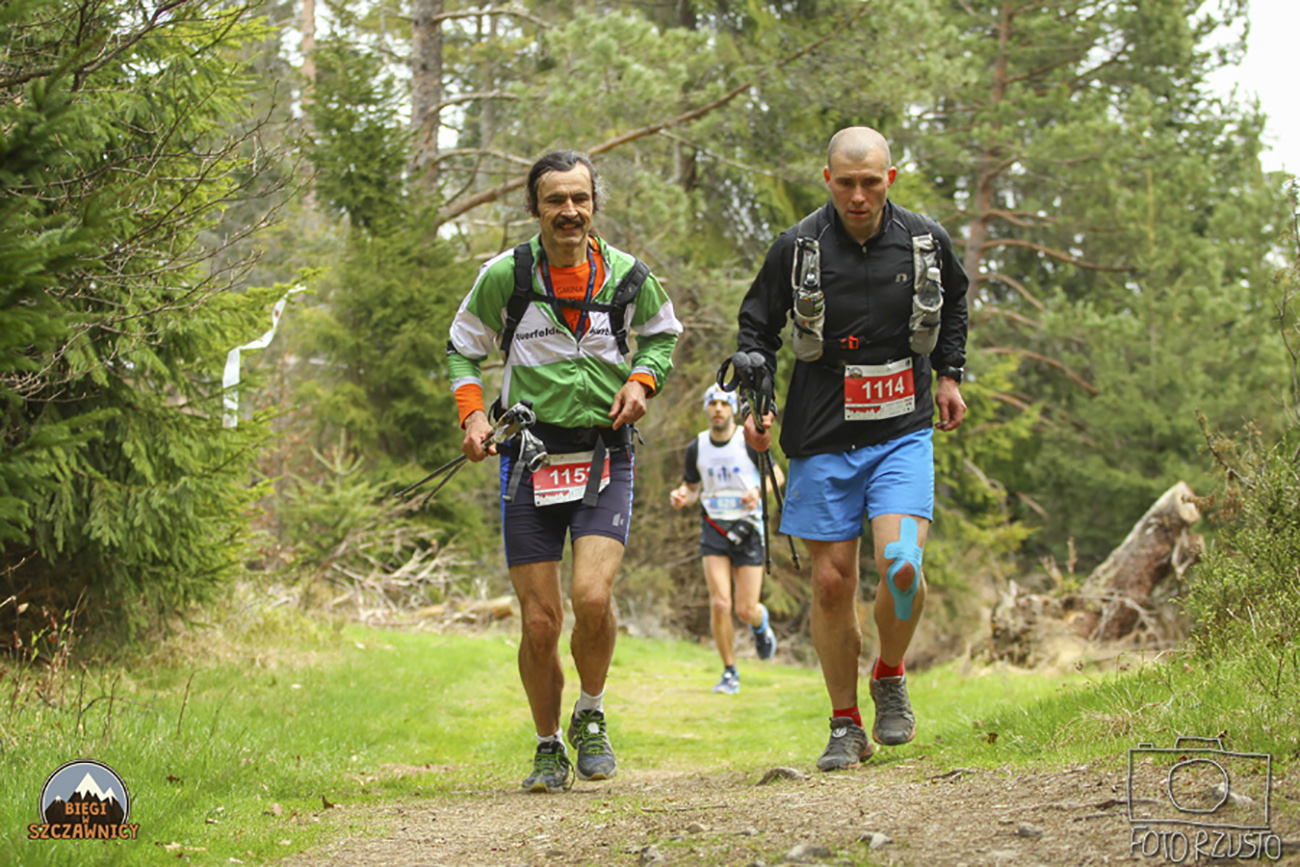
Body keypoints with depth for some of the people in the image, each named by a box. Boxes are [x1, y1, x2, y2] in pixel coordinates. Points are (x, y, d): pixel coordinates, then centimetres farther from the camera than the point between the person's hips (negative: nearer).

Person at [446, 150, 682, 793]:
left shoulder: (628, 276, -1)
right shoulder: (505, 276, -4)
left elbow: (663, 334, 19)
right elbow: (463, 350, 10)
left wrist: (640, 380, 0)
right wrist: (473, 414, -5)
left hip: (604, 456, 0)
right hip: (529, 457, 0)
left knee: (592, 597, -19)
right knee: (540, 620, -2)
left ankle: (590, 717, 7)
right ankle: (549, 747, 19)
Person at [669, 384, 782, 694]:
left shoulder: (750, 441, -6)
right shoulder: (697, 448, 3)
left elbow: (776, 475, 1)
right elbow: (692, 487, 14)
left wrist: (759, 493, -19)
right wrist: (681, 496, -9)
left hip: (747, 527, -2)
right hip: (714, 528, 2)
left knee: (746, 609, -4)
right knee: (719, 604, -11)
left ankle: (761, 623, 35)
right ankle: (730, 673, 4)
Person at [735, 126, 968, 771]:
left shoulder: (925, 242, -1)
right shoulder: (797, 248, -6)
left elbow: (954, 304, 22)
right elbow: (757, 326, 7)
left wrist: (949, 375, 17)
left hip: (902, 434, 0)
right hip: (823, 439, 0)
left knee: (901, 565, -18)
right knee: (832, 582, 1)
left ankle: (890, 678, 11)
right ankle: (846, 727, 15)